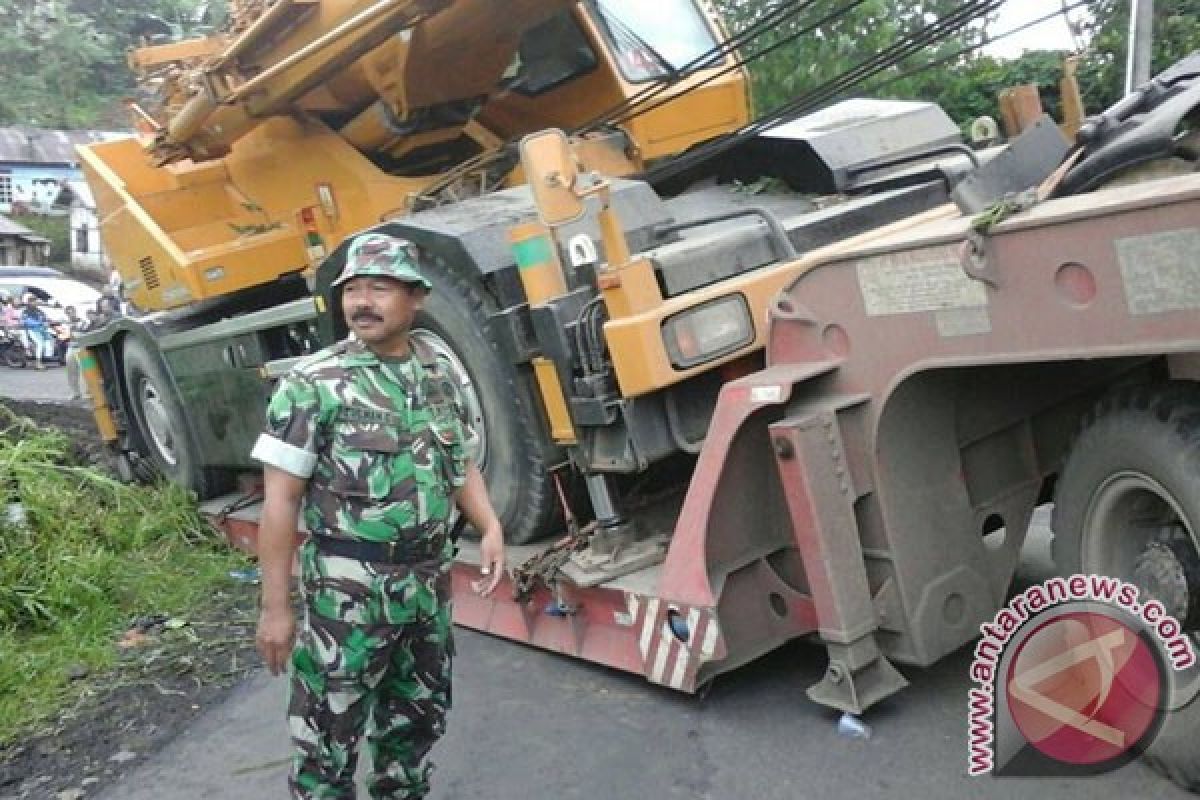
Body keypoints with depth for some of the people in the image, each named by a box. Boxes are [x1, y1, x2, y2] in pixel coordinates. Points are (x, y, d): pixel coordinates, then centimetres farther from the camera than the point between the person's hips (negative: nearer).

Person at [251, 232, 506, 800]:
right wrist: (275, 606, -13)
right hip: (348, 589, -6)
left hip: (429, 582, 6)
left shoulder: (436, 380, 6)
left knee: (419, 716, 21)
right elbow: (280, 500, -11)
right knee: (329, 735, 4)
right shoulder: (312, 385, -11)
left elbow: (459, 467, 17)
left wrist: (490, 528, 0)